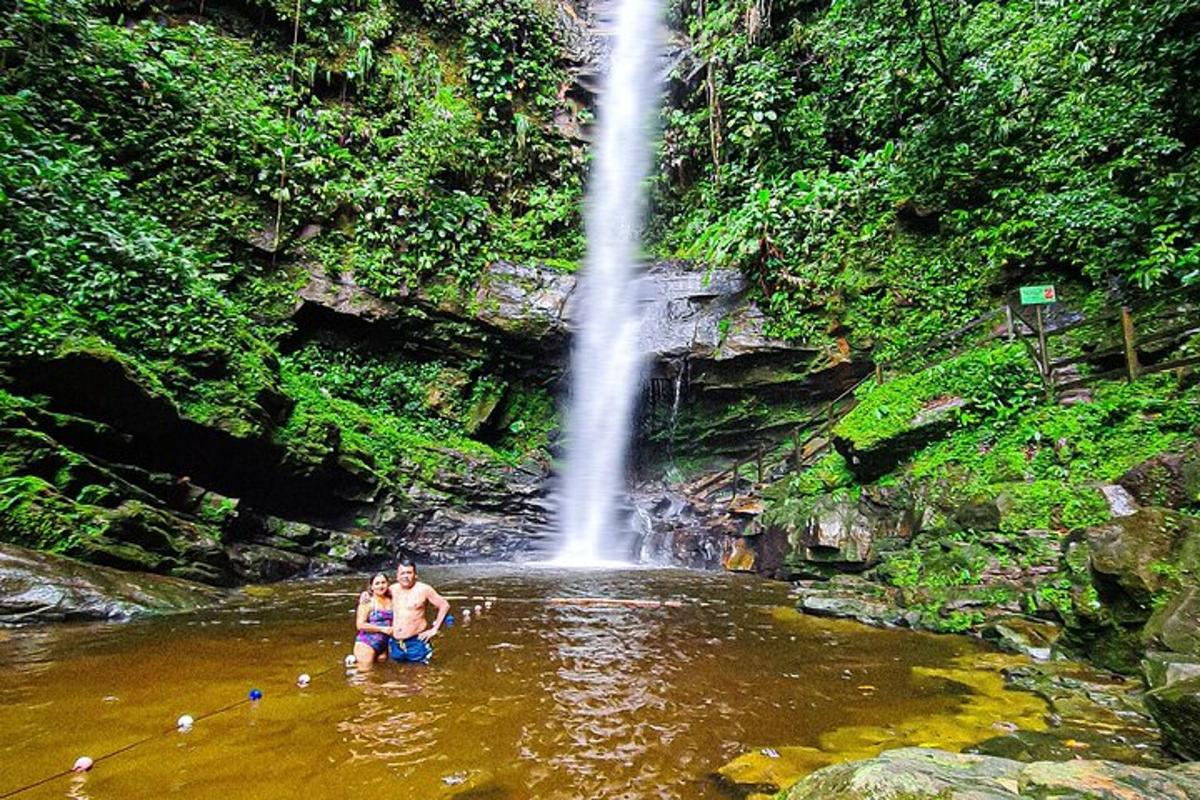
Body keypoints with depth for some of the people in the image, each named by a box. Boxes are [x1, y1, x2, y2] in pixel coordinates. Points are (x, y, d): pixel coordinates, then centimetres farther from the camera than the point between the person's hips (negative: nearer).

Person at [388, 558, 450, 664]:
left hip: (416, 642, -4)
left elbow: (444, 606, -7)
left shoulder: (424, 589, -9)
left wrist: (434, 629, -9)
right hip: (396, 644, 4)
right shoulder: (392, 589, 3)